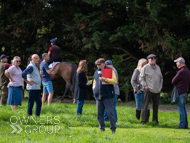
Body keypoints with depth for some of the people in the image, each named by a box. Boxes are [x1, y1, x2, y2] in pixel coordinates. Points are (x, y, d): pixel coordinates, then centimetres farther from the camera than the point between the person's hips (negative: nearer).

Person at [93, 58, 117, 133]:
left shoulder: (110, 70, 0)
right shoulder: (96, 72, 17)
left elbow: (114, 81, -11)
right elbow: (94, 82, 30)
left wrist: (105, 79, -21)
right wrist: (94, 87, 10)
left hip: (108, 96, -6)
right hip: (98, 96, 6)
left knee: (110, 112, -6)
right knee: (99, 113, 5)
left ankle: (113, 129, 1)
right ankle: (102, 128, 12)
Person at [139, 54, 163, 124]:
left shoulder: (158, 67, 15)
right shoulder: (145, 68, -3)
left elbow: (161, 78, 23)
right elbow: (141, 78, -3)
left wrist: (160, 86, 13)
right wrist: (145, 86, -10)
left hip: (157, 91, 5)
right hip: (148, 90, -5)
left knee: (156, 105, 8)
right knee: (145, 105, -6)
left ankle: (155, 120, 16)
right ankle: (144, 120, -3)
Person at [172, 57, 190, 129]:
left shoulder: (181, 72, -18)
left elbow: (173, 81, -14)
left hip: (180, 92, -9)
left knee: (181, 108, -7)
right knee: (183, 108, 13)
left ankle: (182, 124, -8)